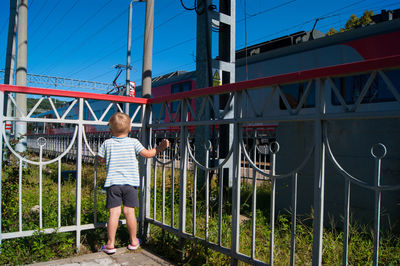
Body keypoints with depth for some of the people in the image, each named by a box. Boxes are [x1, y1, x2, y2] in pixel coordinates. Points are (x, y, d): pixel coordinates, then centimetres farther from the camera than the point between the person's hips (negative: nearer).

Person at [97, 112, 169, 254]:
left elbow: (101, 159, 11)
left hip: (113, 183, 0)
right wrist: (160, 148, 14)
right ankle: (133, 241, 21)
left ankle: (110, 244, 8)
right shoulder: (133, 142, 2)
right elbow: (147, 154, 3)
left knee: (114, 212, 2)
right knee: (129, 211, 7)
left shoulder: (107, 143, 3)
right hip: (130, 182, 0)